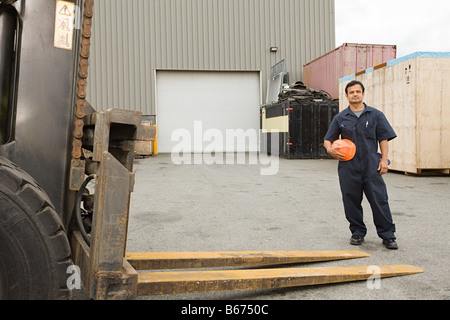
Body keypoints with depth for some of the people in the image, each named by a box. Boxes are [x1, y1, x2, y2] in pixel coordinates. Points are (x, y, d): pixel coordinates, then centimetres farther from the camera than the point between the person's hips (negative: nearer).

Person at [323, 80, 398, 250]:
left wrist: (384, 159, -4)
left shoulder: (376, 115, 9)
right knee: (351, 201, 5)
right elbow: (328, 139, 12)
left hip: (371, 166, -1)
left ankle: (388, 235, 7)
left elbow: (384, 138, 7)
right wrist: (330, 149, -10)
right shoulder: (340, 118, 10)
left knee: (379, 200, -3)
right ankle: (358, 233, 20)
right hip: (348, 167, 1)